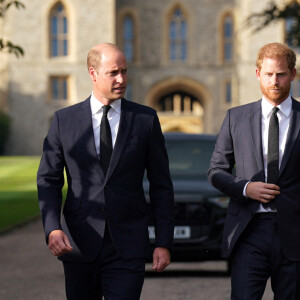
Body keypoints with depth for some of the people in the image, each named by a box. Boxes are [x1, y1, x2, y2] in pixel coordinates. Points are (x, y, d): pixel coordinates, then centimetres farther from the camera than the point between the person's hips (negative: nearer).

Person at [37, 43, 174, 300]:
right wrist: (52, 229, -14)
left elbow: (161, 185, 6)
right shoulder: (64, 120, 4)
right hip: (79, 246, 1)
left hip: (127, 247, -1)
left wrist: (164, 242, 0)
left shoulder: (146, 119, 4)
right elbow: (48, 180, 3)